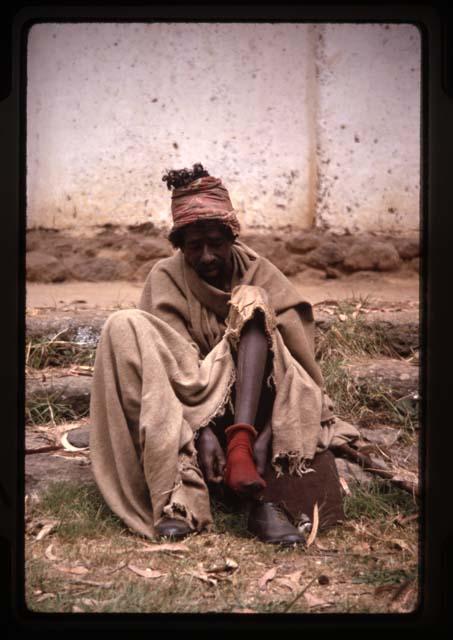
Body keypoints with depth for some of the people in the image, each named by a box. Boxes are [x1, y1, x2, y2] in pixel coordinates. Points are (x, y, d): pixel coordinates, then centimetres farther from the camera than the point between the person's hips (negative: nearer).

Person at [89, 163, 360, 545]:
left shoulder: (259, 273, -2)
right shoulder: (166, 278, -2)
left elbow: (298, 357, -12)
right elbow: (176, 368, -16)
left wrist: (266, 431, -28)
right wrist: (202, 432, -32)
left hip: (256, 400, 0)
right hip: (194, 407, 0)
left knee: (252, 302, -20)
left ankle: (241, 441, -39)